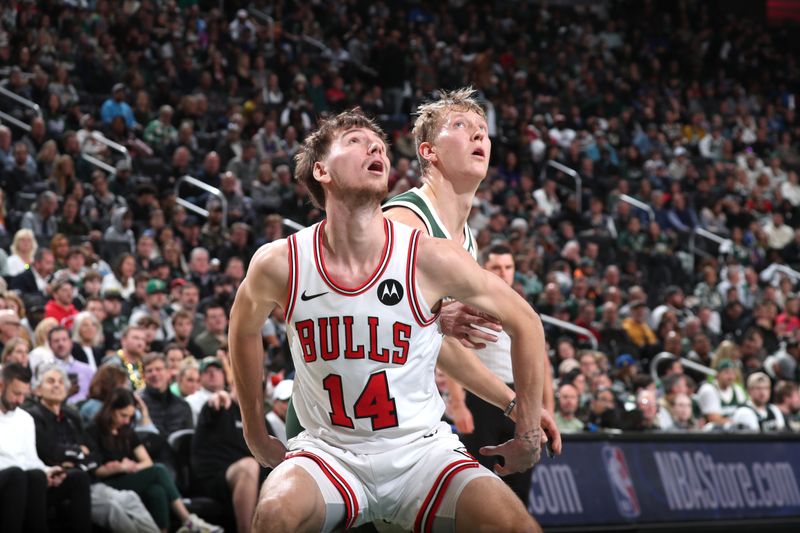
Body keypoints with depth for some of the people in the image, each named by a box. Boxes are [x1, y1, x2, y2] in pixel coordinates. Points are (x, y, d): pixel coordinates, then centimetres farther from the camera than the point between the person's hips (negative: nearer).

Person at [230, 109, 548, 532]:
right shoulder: (279, 264, -10)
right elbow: (244, 327, 13)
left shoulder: (429, 259, -12)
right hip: (328, 449, 0)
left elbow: (524, 322, 1)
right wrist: (255, 433, 17)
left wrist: (528, 433, 4)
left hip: (421, 449, 0)